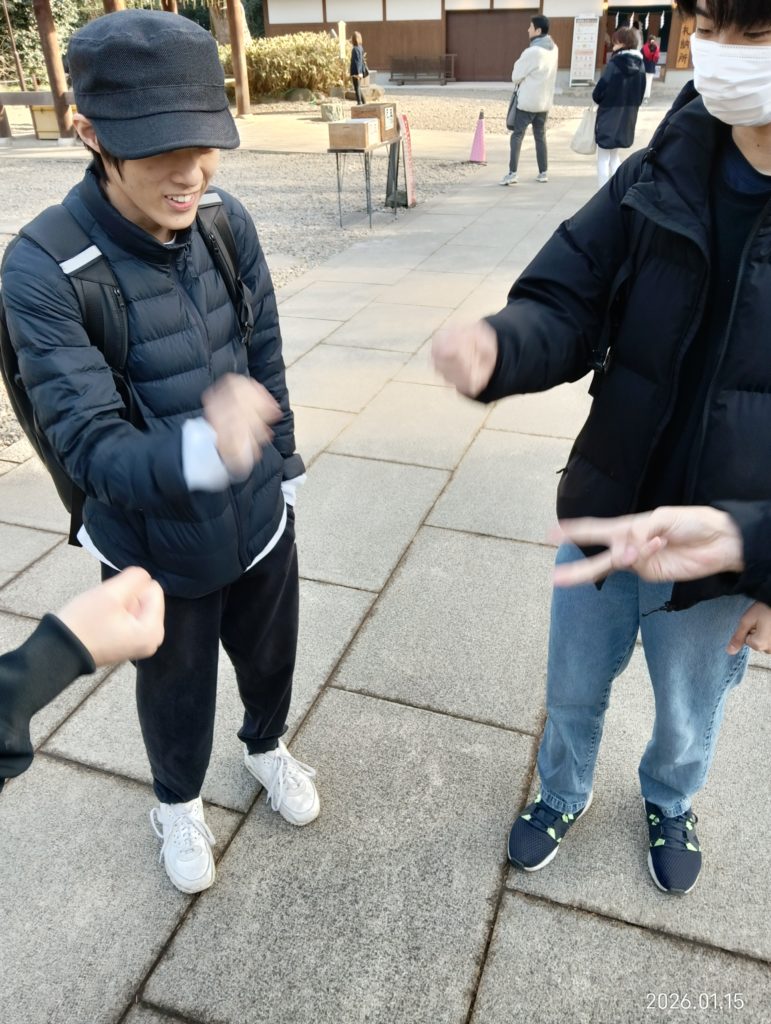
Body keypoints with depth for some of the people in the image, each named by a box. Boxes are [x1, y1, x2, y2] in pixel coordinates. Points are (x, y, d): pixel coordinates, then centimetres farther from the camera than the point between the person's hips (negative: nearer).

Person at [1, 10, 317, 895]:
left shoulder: (228, 224, -12)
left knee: (270, 657, 26)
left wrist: (280, 465, 9)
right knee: (174, 691, 22)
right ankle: (178, 803, 56)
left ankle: (266, 747, 61)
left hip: (259, 520, 3)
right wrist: (201, 448, -48)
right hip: (155, 551, -3)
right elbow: (89, 446, -28)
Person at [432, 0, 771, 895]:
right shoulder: (662, 177, -8)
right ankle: (563, 793, 54)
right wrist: (499, 346, -33)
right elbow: (566, 304, -10)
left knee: (687, 719, 25)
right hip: (601, 519, 2)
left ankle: (669, 804, 58)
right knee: (572, 691, 23)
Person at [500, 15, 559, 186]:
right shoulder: (553, 49, 6)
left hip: (527, 101, -7)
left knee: (517, 135, -2)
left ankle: (512, 173, -10)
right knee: (540, 136, 14)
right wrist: (527, 80, 8)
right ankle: (543, 172, 15)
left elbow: (516, 75, -11)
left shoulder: (532, 51, -18)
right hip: (545, 100, 7)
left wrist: (521, 82, 8)